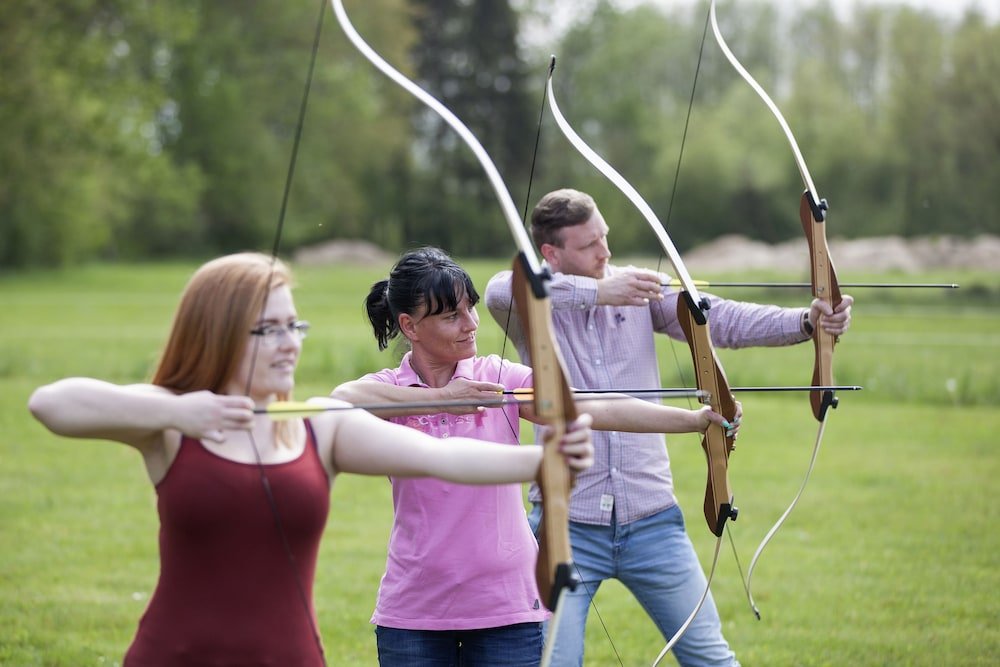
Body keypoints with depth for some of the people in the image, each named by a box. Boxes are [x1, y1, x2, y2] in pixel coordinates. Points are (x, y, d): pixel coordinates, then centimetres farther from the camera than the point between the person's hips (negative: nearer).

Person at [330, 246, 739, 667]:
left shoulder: (500, 378, 1)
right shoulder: (391, 390, 0)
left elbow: (597, 410, -10)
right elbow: (342, 399, -24)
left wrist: (694, 419, -22)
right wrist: (439, 397, -30)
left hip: (507, 604, 0)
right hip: (413, 612, 0)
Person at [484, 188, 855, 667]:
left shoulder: (642, 290, 4)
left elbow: (719, 319, -7)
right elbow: (500, 292, -27)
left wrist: (805, 322, -23)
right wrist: (597, 291, -38)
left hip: (652, 521, 3)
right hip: (566, 525, -2)